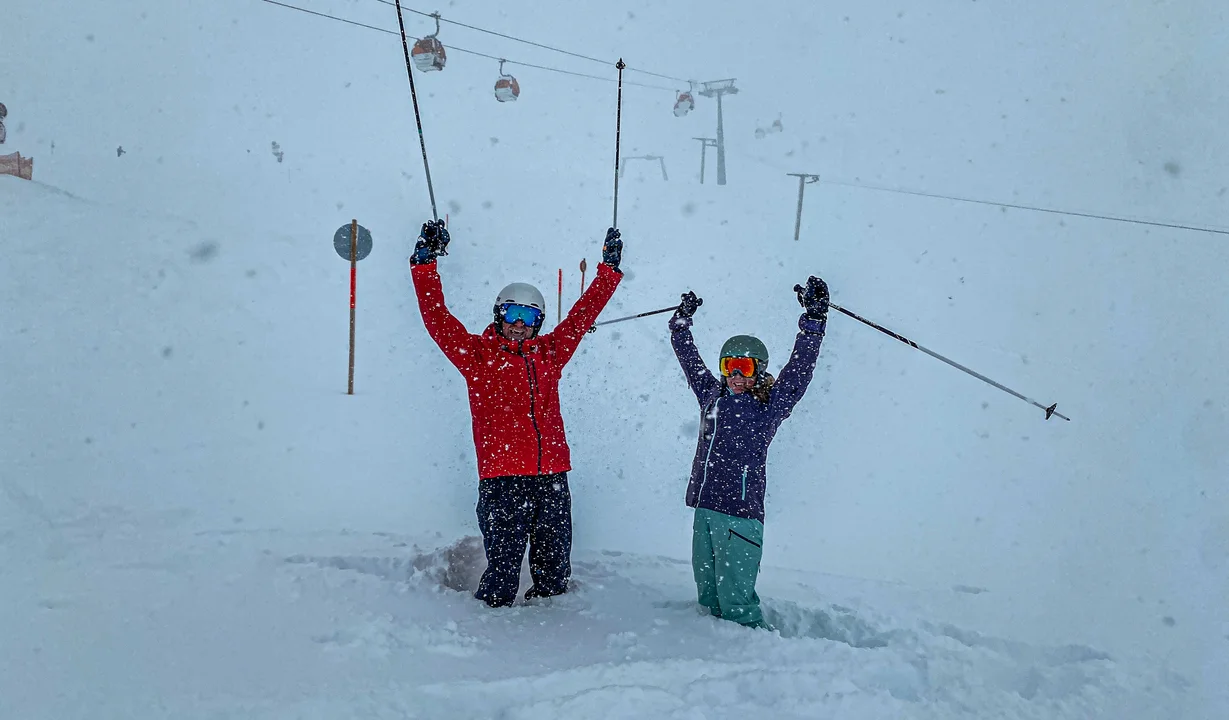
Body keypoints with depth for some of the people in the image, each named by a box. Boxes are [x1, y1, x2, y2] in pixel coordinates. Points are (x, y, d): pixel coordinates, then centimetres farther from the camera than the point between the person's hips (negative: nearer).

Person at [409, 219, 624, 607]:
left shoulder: (549, 353, 15)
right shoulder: (478, 354, 5)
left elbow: (583, 314, 24)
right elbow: (438, 320, -2)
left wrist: (609, 269, 29)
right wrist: (425, 263, -8)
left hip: (552, 477, 4)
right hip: (502, 479, -4)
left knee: (555, 568, 10)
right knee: (503, 570, -4)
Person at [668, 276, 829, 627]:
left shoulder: (768, 407, 0)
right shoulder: (711, 396, 14)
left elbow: (799, 370, -11)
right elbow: (689, 359, 27)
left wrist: (814, 320, -17)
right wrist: (682, 321, 30)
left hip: (740, 513, -6)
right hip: (704, 509, 6)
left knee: (735, 600, -6)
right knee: (708, 595, 14)